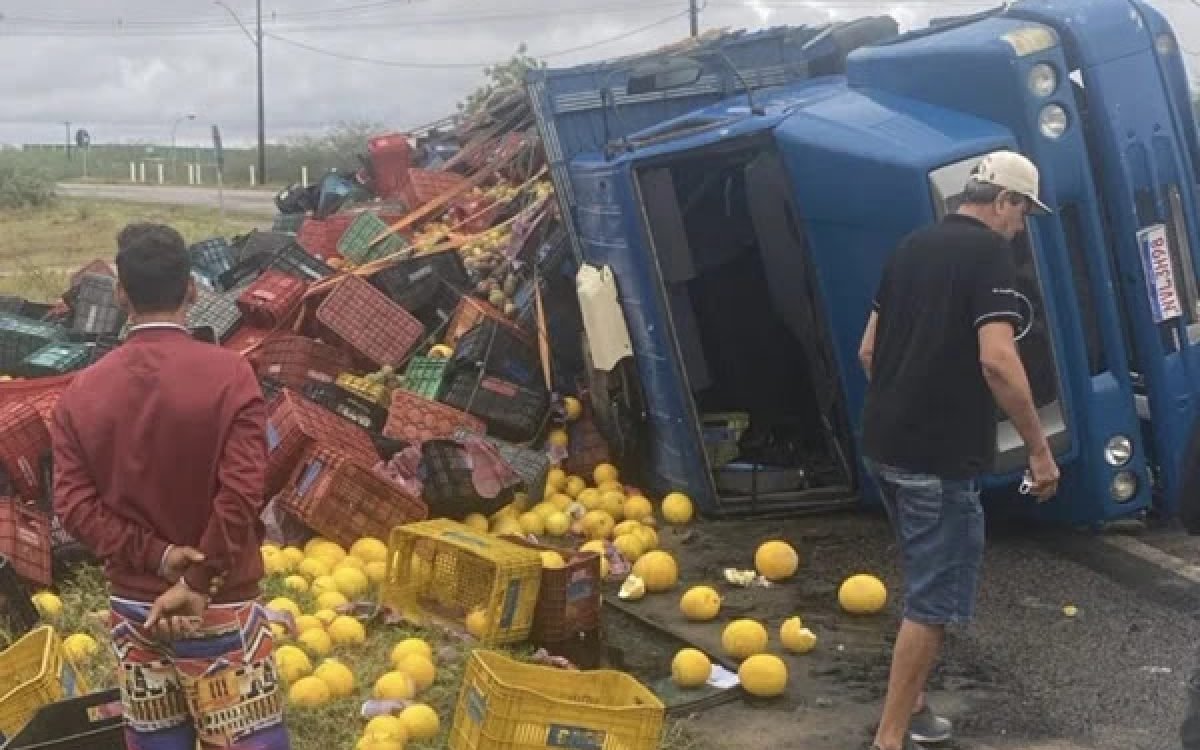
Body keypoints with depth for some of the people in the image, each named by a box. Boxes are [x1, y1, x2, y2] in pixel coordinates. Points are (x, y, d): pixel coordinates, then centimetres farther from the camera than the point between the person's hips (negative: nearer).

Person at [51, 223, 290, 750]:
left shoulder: (81, 391, -2)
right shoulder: (229, 375, -13)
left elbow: (73, 504, -6)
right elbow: (240, 496, -20)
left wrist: (156, 557, -9)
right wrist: (198, 583, -14)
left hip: (132, 604, 4)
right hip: (220, 606, -4)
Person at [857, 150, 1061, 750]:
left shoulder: (912, 247, 13)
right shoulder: (988, 252, -10)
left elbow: (869, 350, 17)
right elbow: (996, 359, -22)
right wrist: (1039, 449, -16)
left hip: (883, 446, 8)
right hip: (938, 456, -8)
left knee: (926, 583, 22)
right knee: (936, 598, -1)